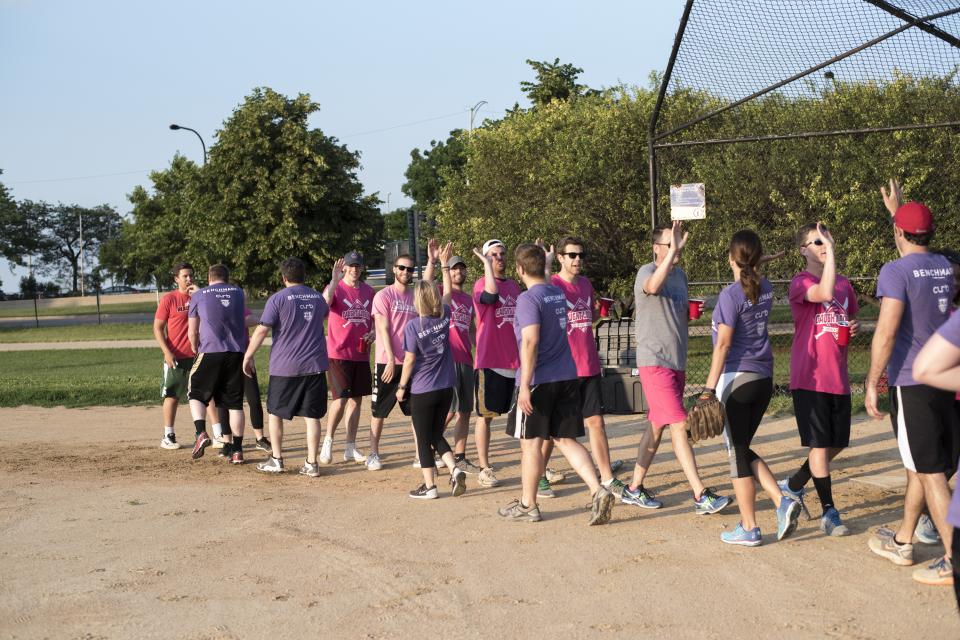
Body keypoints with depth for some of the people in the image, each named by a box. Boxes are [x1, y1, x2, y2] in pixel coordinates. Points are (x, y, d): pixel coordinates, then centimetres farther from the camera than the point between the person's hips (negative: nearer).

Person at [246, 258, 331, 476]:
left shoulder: (278, 299, -7)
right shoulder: (318, 298, 10)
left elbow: (262, 331, -10)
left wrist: (248, 356, -1)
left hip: (284, 367, -3)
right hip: (315, 365, 4)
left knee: (275, 412, 12)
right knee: (312, 415, 5)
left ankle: (276, 460, 15)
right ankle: (311, 463, 4)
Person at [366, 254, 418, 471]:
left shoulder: (416, 297, 11)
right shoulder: (383, 296, -4)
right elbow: (384, 330, -10)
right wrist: (391, 360, -16)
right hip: (387, 362, -5)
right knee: (379, 411, 4)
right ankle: (373, 454, 14)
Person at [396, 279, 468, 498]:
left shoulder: (413, 326, -16)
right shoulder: (444, 316, -3)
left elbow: (409, 360, -11)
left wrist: (401, 386, 1)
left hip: (422, 391, -5)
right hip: (446, 388, 5)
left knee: (423, 440, 7)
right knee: (437, 435, 18)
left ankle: (429, 486, 11)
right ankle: (454, 469, -2)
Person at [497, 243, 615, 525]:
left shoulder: (528, 298, -14)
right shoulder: (558, 293, 10)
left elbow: (530, 341, -23)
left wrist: (525, 385, -22)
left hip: (539, 381, -7)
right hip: (567, 377, 7)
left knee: (531, 442, 5)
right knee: (566, 440, 9)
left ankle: (527, 505, 16)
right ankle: (598, 490, -6)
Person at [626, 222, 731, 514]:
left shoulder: (680, 274, 14)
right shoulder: (647, 272, -11)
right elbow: (653, 286, -37)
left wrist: (689, 311, 3)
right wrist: (673, 249, -43)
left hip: (677, 362, 8)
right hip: (654, 362, -8)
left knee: (657, 426, 13)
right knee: (679, 425, -12)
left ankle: (634, 489, 24)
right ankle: (701, 496, -12)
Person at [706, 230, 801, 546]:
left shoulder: (731, 294, -13)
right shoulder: (765, 289, 6)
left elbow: (723, 344, -16)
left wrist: (709, 389, -14)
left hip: (736, 378, -7)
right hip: (764, 378, 7)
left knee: (737, 452, 2)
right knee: (743, 449, 18)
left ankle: (749, 529, 7)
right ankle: (783, 502, 4)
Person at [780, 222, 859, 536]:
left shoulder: (844, 284, 12)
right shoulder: (800, 283, -8)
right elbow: (825, 293, -30)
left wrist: (853, 328, 3)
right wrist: (831, 252, -25)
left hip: (838, 378, 7)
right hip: (809, 378, -7)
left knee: (836, 444, 13)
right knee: (819, 444, -2)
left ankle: (794, 485, 34)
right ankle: (829, 513, 6)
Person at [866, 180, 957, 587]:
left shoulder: (896, 271, -13)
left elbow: (886, 332, -20)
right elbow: (918, 250, 33)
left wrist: (871, 384, -14)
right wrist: (897, 209, 42)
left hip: (912, 383, -7)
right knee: (921, 466, 17)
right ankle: (901, 542, 30)